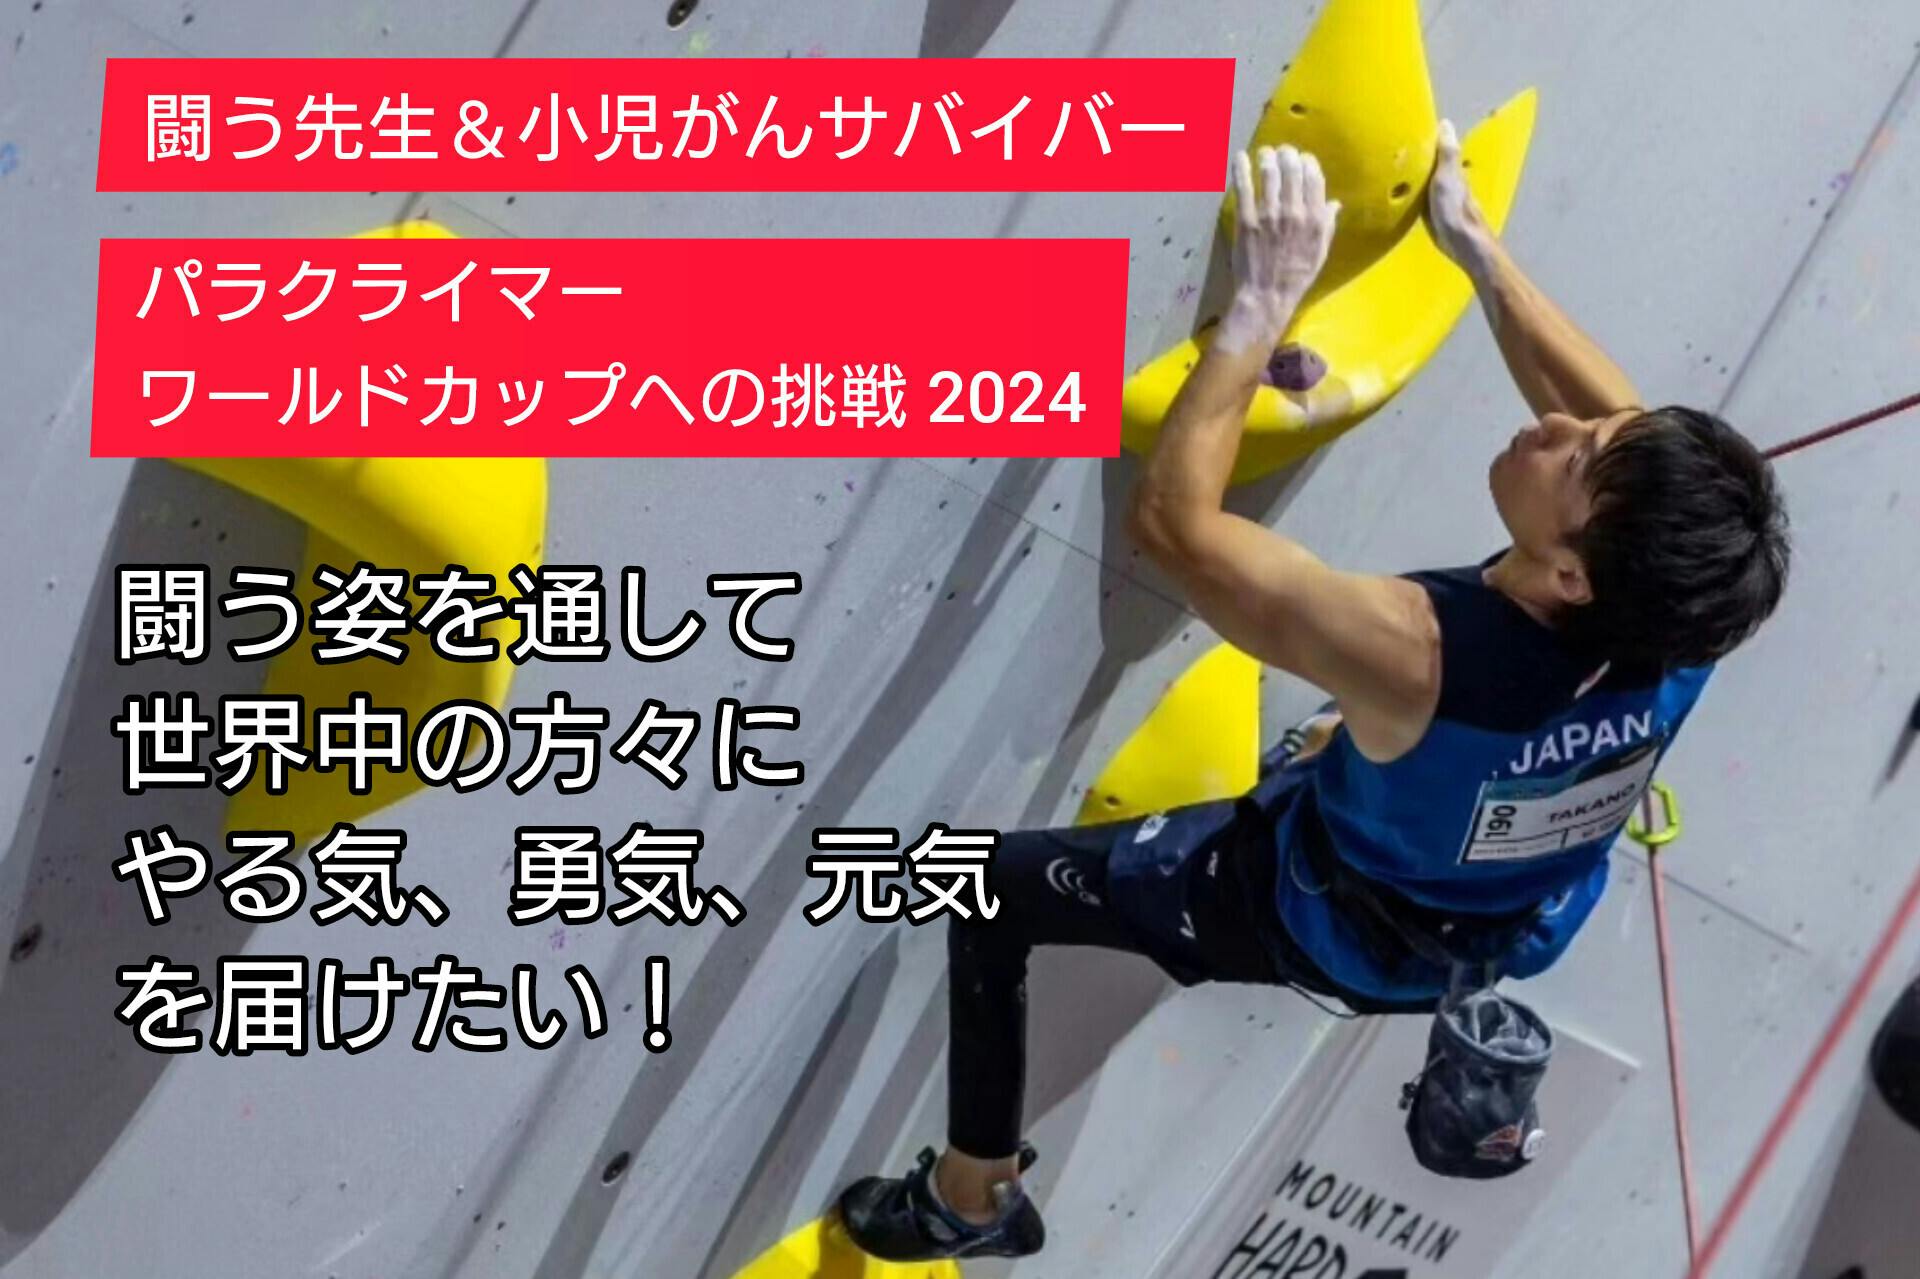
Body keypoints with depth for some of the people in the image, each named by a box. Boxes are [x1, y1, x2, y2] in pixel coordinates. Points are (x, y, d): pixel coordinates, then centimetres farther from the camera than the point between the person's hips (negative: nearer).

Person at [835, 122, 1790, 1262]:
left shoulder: (1419, 654, -46)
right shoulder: (1680, 608, -31)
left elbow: (1172, 516, -36)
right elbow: (1631, 433, -9)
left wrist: (1263, 304, -32)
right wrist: (1478, 246, -5)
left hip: (1326, 915, -5)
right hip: (1513, 916, 5)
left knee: (992, 893, 9)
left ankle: (972, 1203, 26)